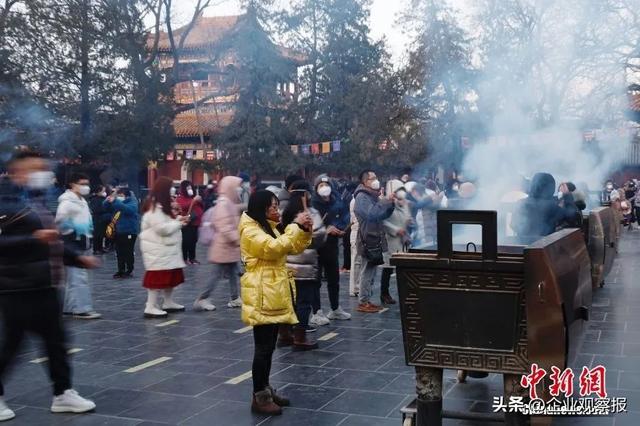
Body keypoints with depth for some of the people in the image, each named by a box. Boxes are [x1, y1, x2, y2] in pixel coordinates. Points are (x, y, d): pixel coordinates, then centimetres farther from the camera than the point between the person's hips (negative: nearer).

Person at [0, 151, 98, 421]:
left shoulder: (37, 201, 15)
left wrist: (77, 258, 16)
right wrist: (34, 239, -30)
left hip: (44, 286, 9)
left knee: (56, 339, 11)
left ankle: (63, 394, 20)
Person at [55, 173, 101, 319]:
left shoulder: (82, 201, 17)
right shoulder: (67, 201, -14)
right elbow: (60, 220, -25)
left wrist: (87, 235, 18)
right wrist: (72, 235, -20)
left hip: (81, 243, 10)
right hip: (73, 244, -10)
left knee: (73, 276, 13)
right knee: (79, 276, -11)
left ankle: (70, 307, 20)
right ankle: (81, 309, -10)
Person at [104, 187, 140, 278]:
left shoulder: (132, 201, -8)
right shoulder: (117, 201, 13)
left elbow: (129, 209, -29)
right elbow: (106, 208, 12)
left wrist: (115, 202, -33)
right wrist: (107, 201, -10)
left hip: (129, 231, -7)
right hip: (118, 231, 7)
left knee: (128, 252, -2)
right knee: (119, 252, 10)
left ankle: (129, 270, 9)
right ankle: (121, 270, 17)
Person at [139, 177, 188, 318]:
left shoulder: (161, 206, 16)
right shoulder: (154, 208, -18)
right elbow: (162, 228, -24)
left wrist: (178, 220, 7)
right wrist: (179, 223, -12)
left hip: (167, 248, 11)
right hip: (157, 249, -11)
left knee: (171, 276, 14)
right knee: (158, 277, -9)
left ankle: (168, 303, 24)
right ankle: (151, 307, -5)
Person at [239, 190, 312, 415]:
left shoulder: (268, 227, 17)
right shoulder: (250, 231, -13)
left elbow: (295, 248, 17)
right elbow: (274, 248, -28)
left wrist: (305, 230, 0)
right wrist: (295, 226, -23)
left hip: (274, 294, 10)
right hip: (261, 296, -10)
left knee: (269, 346, 15)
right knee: (263, 347, -6)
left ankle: (265, 390, 24)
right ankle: (259, 398, 0)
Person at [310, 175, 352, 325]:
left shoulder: (337, 202, 4)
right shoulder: (312, 204, -11)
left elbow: (345, 218, 4)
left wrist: (336, 228, -14)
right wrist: (326, 230, -21)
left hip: (332, 245, 6)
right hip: (316, 245, -6)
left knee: (334, 278, 16)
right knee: (316, 279, -3)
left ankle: (335, 309, 30)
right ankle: (317, 313, 1)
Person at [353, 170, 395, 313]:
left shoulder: (373, 196, 19)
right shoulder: (362, 196, -10)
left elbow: (384, 214, 18)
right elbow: (372, 213, -25)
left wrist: (391, 203, 2)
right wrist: (387, 201, -21)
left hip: (375, 239, 10)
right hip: (368, 239, -10)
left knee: (370, 271, 12)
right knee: (368, 271, -8)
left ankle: (367, 300, 18)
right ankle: (364, 303, -4)